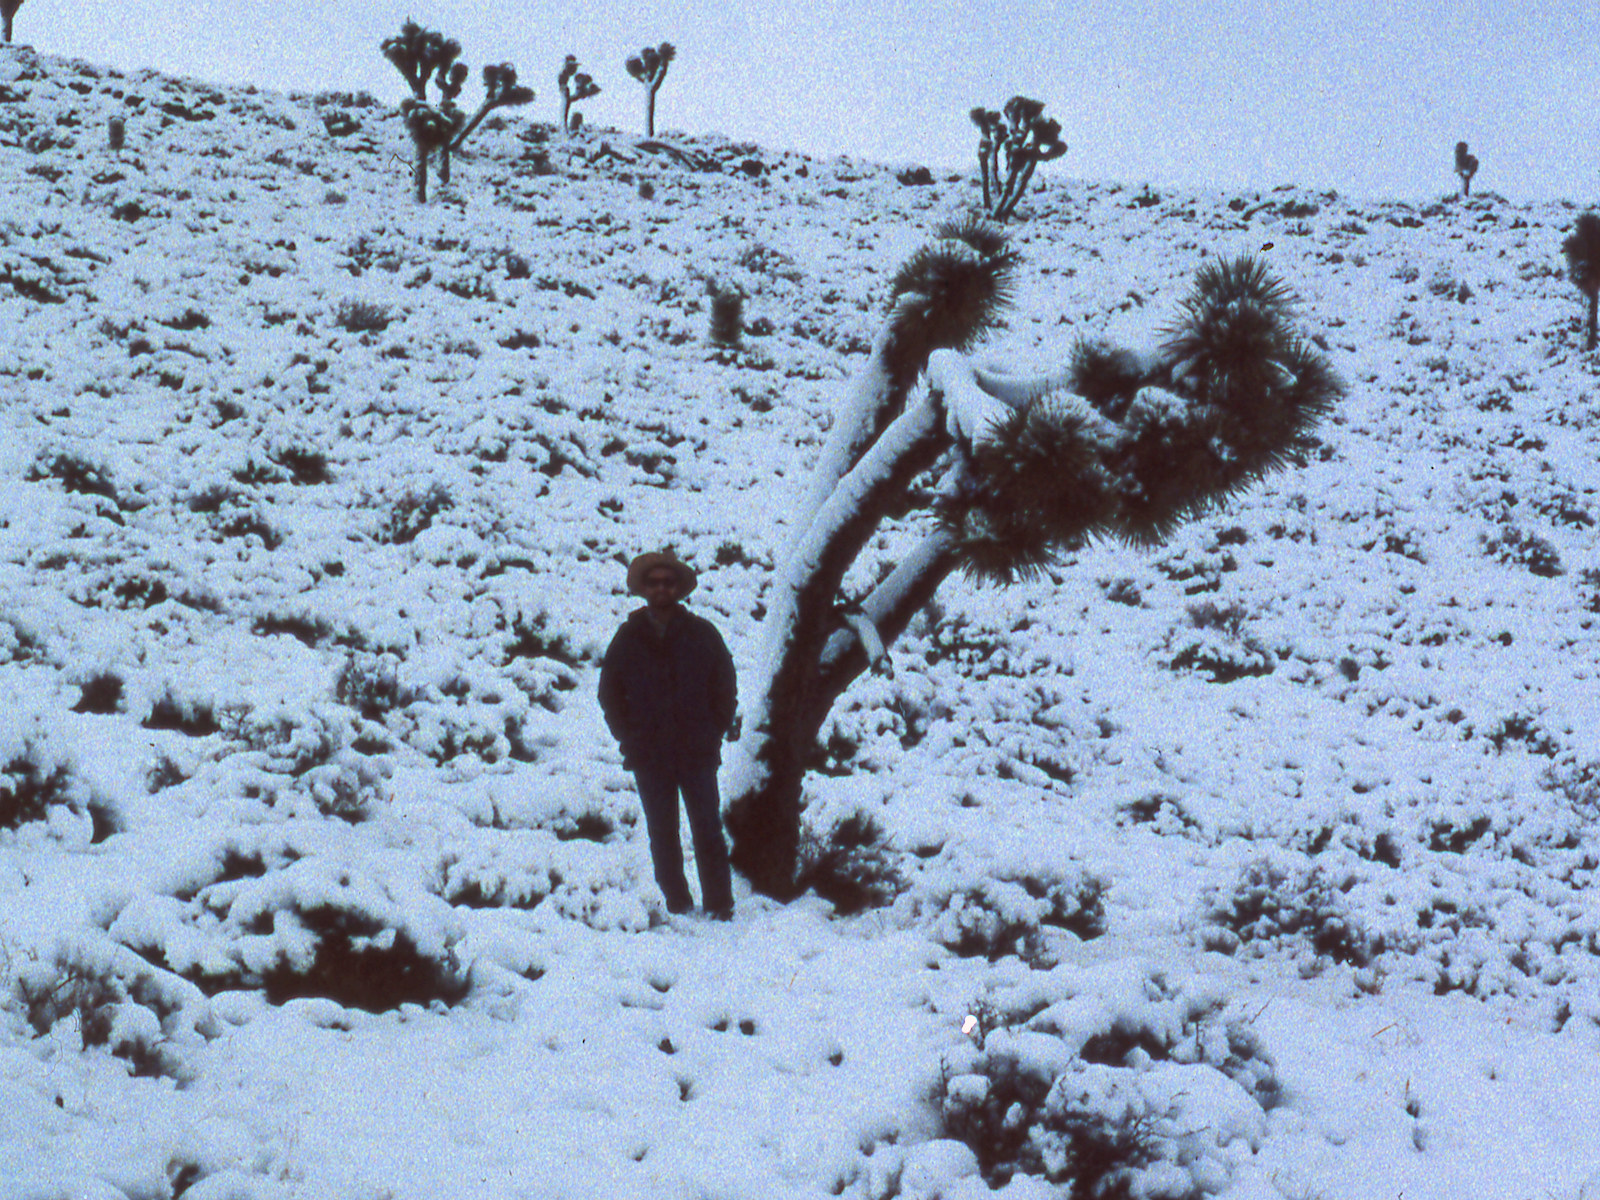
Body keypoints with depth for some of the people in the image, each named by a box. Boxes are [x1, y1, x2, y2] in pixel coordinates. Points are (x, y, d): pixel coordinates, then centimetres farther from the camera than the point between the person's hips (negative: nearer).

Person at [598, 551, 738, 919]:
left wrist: (714, 734, 2)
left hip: (697, 751, -1)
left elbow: (725, 687, 10)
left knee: (708, 830, -4)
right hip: (649, 755, 1)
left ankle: (719, 904, 1)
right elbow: (609, 692, 14)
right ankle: (677, 904, 10)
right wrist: (629, 738, 6)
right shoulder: (628, 638, 8)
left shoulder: (702, 634, 5)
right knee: (662, 834, 2)